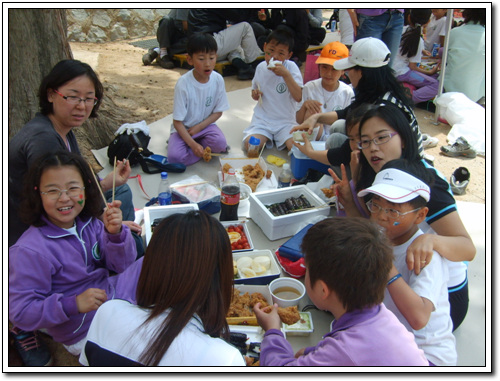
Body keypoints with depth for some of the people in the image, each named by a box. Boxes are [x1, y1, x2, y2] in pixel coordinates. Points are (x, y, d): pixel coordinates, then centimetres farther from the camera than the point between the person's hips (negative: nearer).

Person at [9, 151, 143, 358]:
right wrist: (74, 304, -32)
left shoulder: (88, 223, -7)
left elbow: (122, 265, -3)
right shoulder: (29, 250, -23)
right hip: (85, 332, -6)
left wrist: (115, 233, -22)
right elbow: (20, 313, -21)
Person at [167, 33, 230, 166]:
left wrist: (199, 127, -15)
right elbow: (178, 121, -17)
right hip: (183, 128, -2)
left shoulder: (218, 80, -10)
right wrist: (193, 144, -28)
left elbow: (218, 112, 1)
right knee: (174, 156, -28)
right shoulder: (183, 84, -20)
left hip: (205, 125, 2)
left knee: (220, 143, -29)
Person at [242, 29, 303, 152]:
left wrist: (286, 74, -27)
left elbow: (298, 97, -20)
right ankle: (265, 137, 9)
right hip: (262, 118, 3)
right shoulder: (261, 67, 5)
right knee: (250, 144, -22)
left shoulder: (291, 67, -9)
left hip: (286, 120, -3)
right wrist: (255, 94, -2)